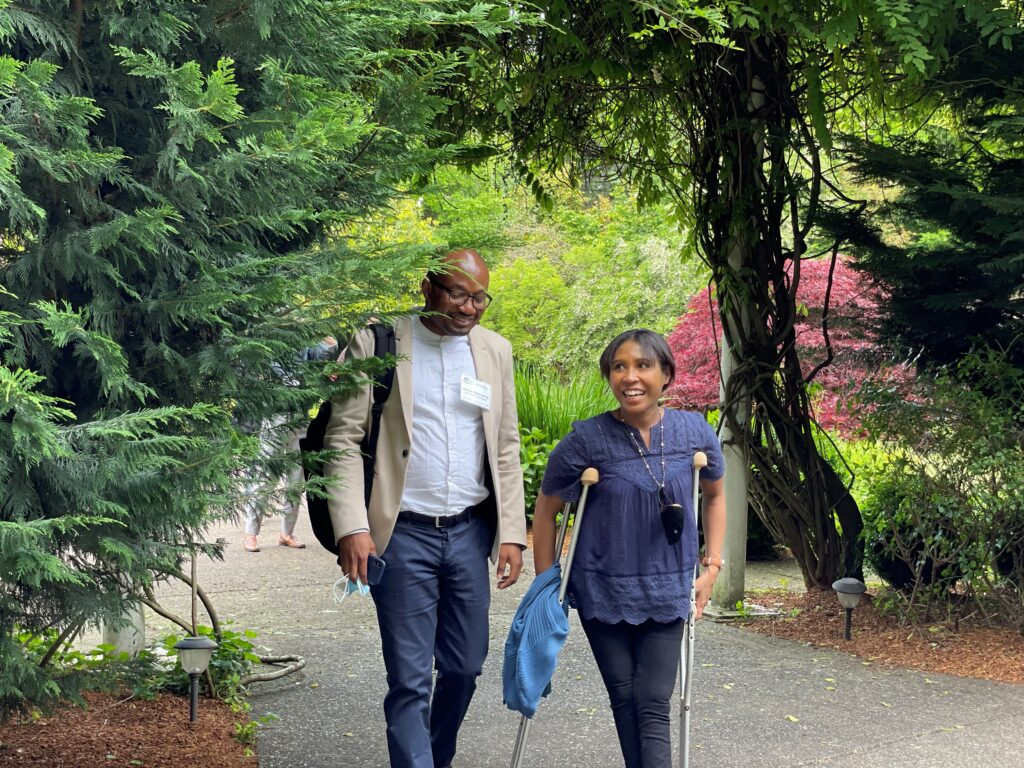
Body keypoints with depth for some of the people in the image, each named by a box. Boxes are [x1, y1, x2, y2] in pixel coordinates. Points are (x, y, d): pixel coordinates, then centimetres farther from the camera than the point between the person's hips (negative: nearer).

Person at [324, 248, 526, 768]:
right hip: (403, 534, -4)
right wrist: (352, 528, -16)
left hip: (470, 531, 4)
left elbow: (506, 449, 11)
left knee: (464, 666, 12)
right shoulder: (376, 344, -5)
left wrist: (511, 533, 4)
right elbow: (343, 439, -7)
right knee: (409, 679, -3)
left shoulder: (496, 350, 8)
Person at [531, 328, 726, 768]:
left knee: (653, 706, -2)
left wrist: (712, 566, 7)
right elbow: (546, 510, -1)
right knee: (624, 701, 9)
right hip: (603, 594, -1)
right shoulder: (587, 440, -12)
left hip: (666, 593, 1)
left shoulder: (694, 432, -5)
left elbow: (715, 496, 13)